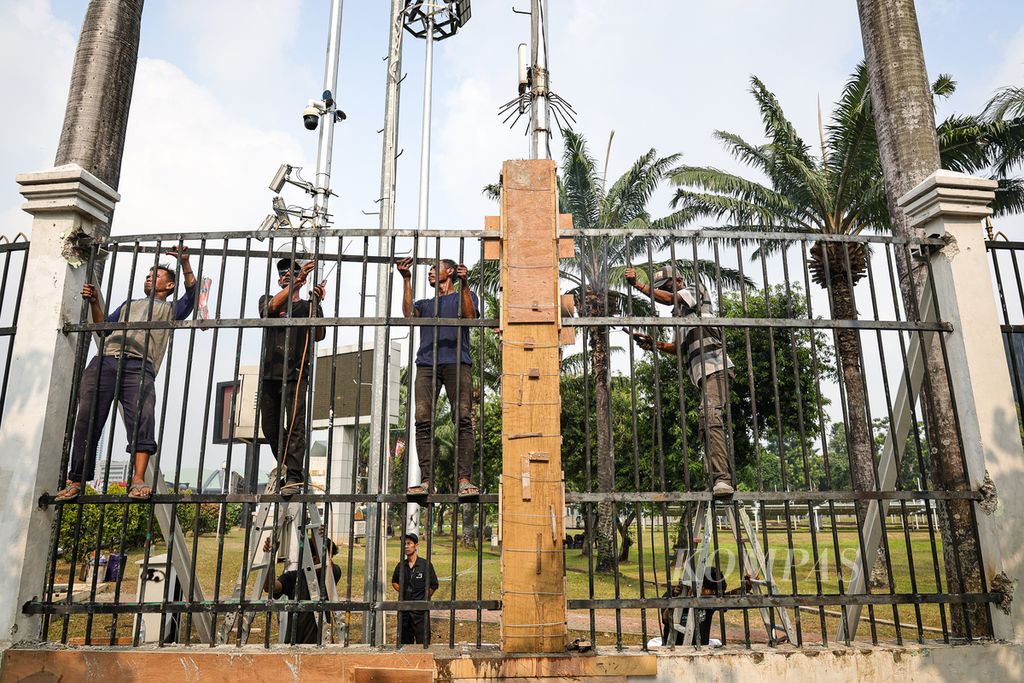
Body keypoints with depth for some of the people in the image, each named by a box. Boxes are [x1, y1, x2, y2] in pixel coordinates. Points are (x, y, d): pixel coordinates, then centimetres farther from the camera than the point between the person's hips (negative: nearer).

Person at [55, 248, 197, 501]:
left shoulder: (170, 309, 25)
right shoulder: (129, 304, 37)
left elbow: (191, 293, 8)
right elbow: (104, 327, 30)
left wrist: (185, 262, 0)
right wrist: (94, 302, 16)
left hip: (140, 367, -4)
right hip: (106, 361, 4)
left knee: (143, 417, -25)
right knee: (88, 419, -4)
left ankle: (138, 481, -33)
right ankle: (76, 482, 1)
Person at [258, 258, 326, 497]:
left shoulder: (307, 306, 12)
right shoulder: (267, 300, 17)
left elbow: (319, 336, -4)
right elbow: (272, 307, -9)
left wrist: (317, 304, -17)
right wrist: (297, 281, -19)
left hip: (296, 373, -3)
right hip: (269, 373, 3)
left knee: (295, 425, -12)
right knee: (270, 426, 8)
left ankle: (294, 477, -15)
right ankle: (284, 464, 29)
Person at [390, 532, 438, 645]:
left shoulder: (425, 565, -7)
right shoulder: (401, 565, 5)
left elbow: (434, 585, 0)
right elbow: (394, 582, 22)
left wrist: (424, 598, 1)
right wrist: (403, 592, 11)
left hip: (420, 610, -4)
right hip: (403, 609, 4)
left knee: (422, 641, -2)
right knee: (405, 642, 11)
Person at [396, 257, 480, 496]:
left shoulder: (464, 296, 24)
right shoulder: (425, 304, 32)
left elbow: (470, 316, 1)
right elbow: (408, 314, 9)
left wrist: (465, 284, -8)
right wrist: (406, 280, 5)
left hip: (457, 362, -3)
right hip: (427, 363, 3)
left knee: (463, 419, -17)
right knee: (423, 421, -12)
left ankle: (464, 479, -21)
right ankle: (425, 481, -15)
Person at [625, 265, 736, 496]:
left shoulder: (696, 289, 10)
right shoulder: (680, 312, 31)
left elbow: (669, 299, -10)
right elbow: (679, 348, 28)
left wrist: (637, 284, -4)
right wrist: (654, 343, 13)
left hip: (714, 365, -9)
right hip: (702, 373, 9)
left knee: (709, 416, -26)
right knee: (708, 425, 3)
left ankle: (721, 479, -34)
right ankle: (721, 482, 3)